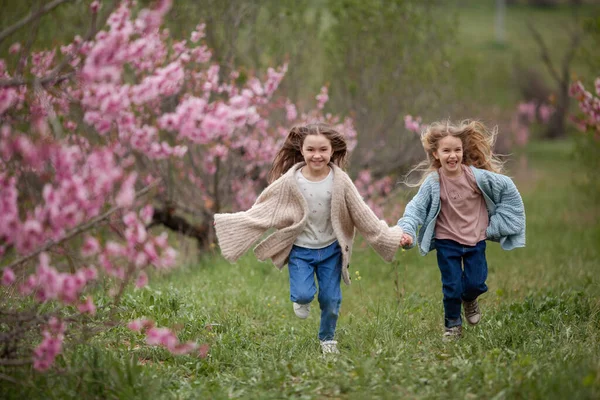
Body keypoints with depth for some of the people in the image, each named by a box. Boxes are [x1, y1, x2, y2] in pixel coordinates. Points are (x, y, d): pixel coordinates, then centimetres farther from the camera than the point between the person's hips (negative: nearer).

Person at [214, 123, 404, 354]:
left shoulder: (340, 181, -12)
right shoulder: (289, 182, -14)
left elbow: (362, 214, -4)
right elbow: (260, 211, -9)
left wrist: (394, 237, -4)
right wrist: (219, 221, -12)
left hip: (331, 250, 1)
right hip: (301, 250, -1)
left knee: (331, 300, 4)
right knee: (304, 295, -16)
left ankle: (327, 339, 33)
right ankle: (301, 300, 23)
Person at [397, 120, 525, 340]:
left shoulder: (476, 176, -13)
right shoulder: (433, 182, -13)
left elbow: (507, 188, -2)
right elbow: (416, 207, -12)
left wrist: (496, 223, -1)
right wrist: (407, 230, -30)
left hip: (476, 240, 1)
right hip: (447, 242, -1)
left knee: (475, 284, -1)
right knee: (452, 287, 0)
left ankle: (469, 299, 36)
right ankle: (452, 324, 24)